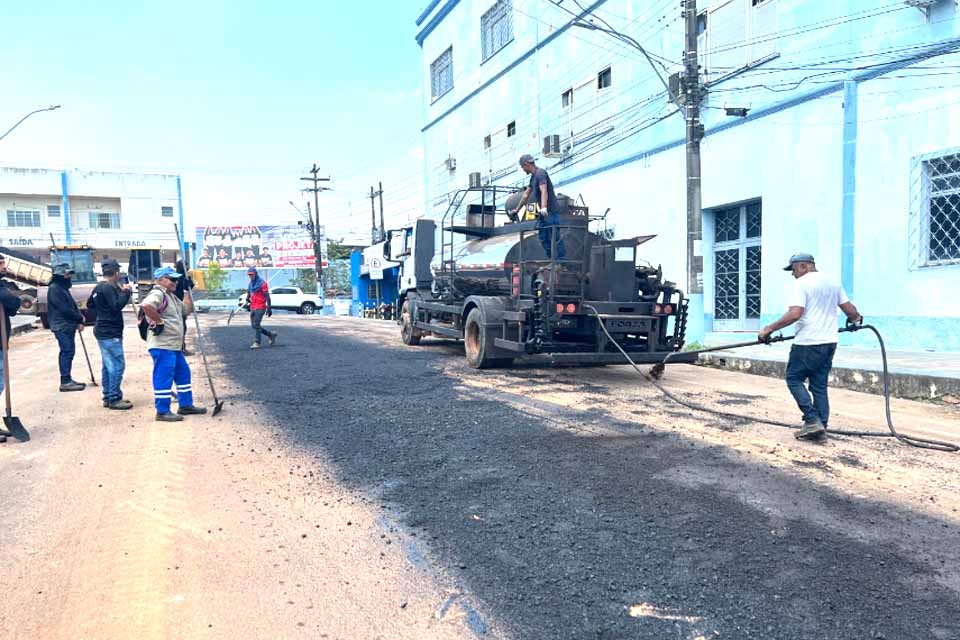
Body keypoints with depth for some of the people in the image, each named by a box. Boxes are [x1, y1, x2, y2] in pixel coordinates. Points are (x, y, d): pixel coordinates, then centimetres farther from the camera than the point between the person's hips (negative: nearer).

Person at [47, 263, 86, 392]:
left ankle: (67, 380, 17)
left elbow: (72, 305, 16)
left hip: (68, 326, 10)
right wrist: (80, 318, -7)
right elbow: (64, 308, -19)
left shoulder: (63, 287, 18)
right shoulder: (54, 288, -13)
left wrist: (79, 321, 3)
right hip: (62, 326, -10)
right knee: (68, 352, -9)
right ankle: (65, 382, -6)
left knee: (67, 352, 12)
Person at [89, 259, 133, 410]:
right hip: (110, 333, -11)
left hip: (103, 331, 11)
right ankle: (114, 399, -7)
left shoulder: (99, 287, 14)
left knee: (108, 365, 14)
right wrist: (126, 292, -15)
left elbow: (90, 304, 26)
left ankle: (108, 397, 20)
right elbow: (117, 306, -26)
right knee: (117, 365, -9)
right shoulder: (108, 288, -17)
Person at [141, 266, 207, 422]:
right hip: (162, 346, -11)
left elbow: (187, 309, 26)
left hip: (174, 346, 11)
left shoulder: (172, 297, 19)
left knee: (183, 373, 17)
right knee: (164, 377, -6)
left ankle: (186, 405, 27)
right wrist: (159, 321, -24)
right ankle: (162, 412, 1)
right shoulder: (157, 294, -14)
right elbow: (147, 306, -34)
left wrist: (187, 291, 21)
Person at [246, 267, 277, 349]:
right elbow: (249, 293, 26)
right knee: (254, 326, 9)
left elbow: (267, 296, -13)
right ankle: (271, 335, 21)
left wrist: (269, 308, -19)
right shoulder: (250, 284, 15)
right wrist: (247, 298, 1)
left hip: (260, 307, -8)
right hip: (253, 307, 8)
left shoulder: (262, 283, -9)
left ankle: (257, 343, -7)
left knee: (256, 325, -13)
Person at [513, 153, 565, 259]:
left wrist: (543, 207, -42)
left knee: (555, 238, -9)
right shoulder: (533, 176, 18)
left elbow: (544, 191, -28)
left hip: (551, 211, -10)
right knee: (544, 238, 10)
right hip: (544, 213, 10)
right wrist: (517, 210, 32)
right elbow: (526, 194, 27)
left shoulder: (540, 173, -12)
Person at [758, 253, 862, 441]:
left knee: (794, 380, 5)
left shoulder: (802, 283, -9)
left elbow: (795, 314, -21)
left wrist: (769, 329, -17)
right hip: (829, 343, 8)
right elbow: (850, 310, 18)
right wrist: (856, 319, 40)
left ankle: (813, 421, -4)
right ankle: (820, 427, 12)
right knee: (819, 386, 12)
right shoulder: (833, 281, 14)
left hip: (808, 344, -8)